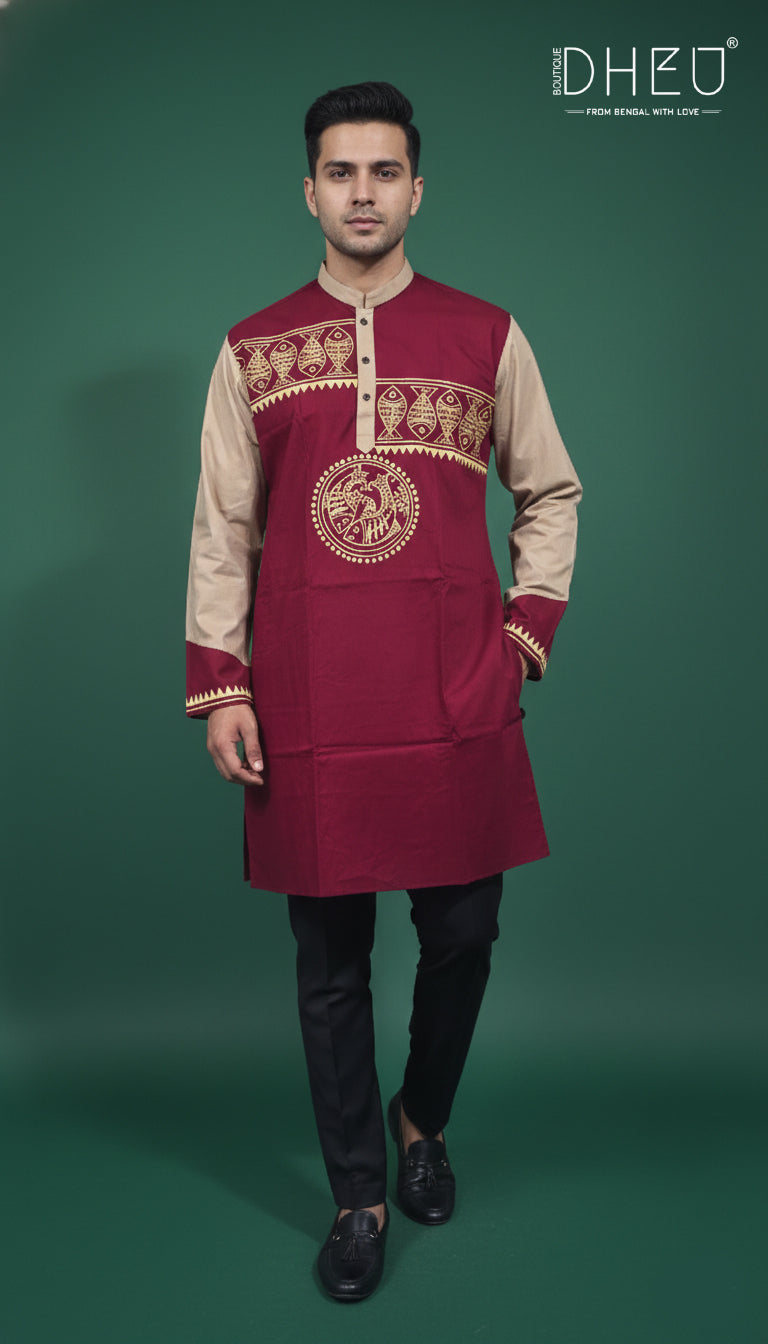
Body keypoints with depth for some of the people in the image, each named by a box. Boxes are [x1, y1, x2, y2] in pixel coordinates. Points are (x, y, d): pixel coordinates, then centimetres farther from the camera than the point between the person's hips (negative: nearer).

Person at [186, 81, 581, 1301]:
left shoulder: (488, 338, 7)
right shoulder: (252, 352, 7)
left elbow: (551, 492, 15)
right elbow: (222, 533, 7)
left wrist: (529, 621, 3)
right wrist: (219, 685, 0)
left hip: (458, 705, 1)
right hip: (309, 711, 0)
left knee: (462, 933, 9)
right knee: (331, 962, 7)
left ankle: (424, 1120, 39)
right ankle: (359, 1193, 28)